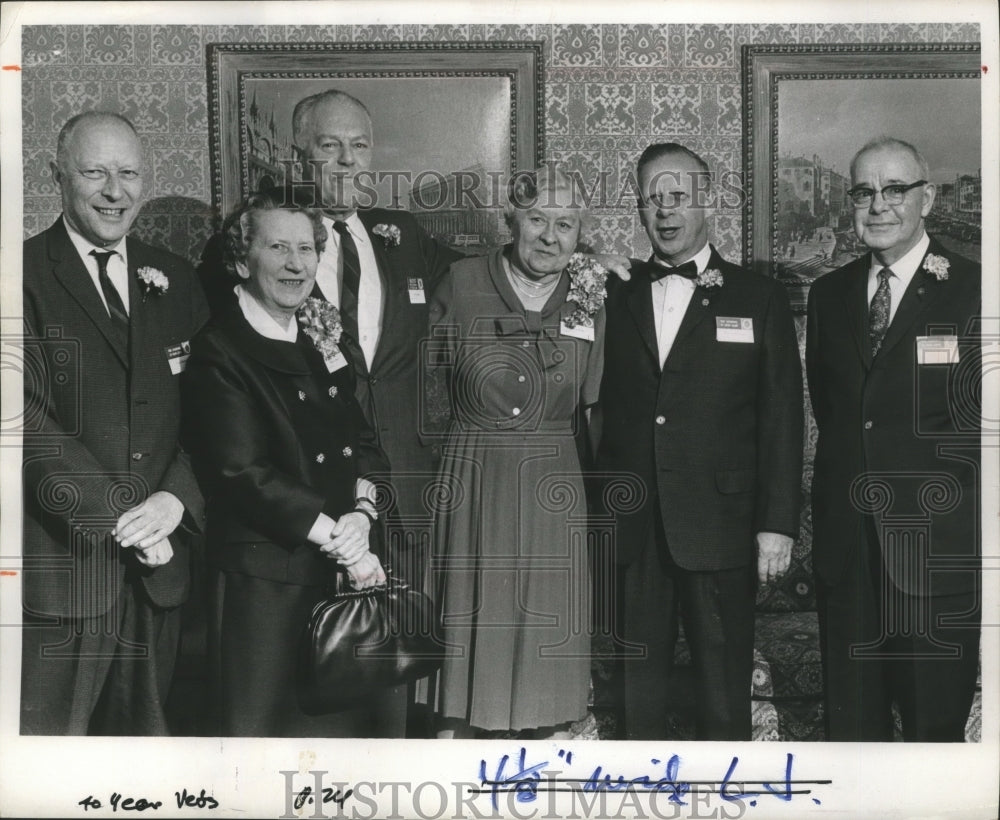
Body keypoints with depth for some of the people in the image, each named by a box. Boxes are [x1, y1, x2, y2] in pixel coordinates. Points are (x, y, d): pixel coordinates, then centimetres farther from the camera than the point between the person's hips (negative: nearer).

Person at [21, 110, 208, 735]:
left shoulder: (175, 281, 11)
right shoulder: (26, 276, -4)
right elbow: (31, 422, -12)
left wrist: (176, 500, -9)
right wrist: (122, 518, -15)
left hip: (157, 565, 4)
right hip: (57, 566, -4)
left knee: (144, 733, 16)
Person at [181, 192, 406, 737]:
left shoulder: (322, 340, 13)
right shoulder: (218, 352, -8)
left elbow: (367, 442, 10)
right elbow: (245, 472, -15)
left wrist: (362, 515, -8)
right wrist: (338, 541, -15)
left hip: (353, 568, 6)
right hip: (267, 583, -6)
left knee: (368, 715, 10)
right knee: (271, 722, 5)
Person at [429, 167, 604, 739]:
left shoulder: (589, 301, 4)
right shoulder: (462, 284, -2)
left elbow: (594, 406, 9)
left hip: (554, 490, 2)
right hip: (472, 483, -2)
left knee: (552, 624, 9)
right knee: (466, 621, 6)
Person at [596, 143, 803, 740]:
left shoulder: (760, 300, 5)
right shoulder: (618, 299, 11)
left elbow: (781, 419, 1)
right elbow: (605, 410, 8)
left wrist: (778, 524, -5)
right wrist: (600, 509, 1)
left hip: (719, 528, -2)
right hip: (631, 530, 2)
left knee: (725, 693, 5)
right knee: (638, 689, 10)